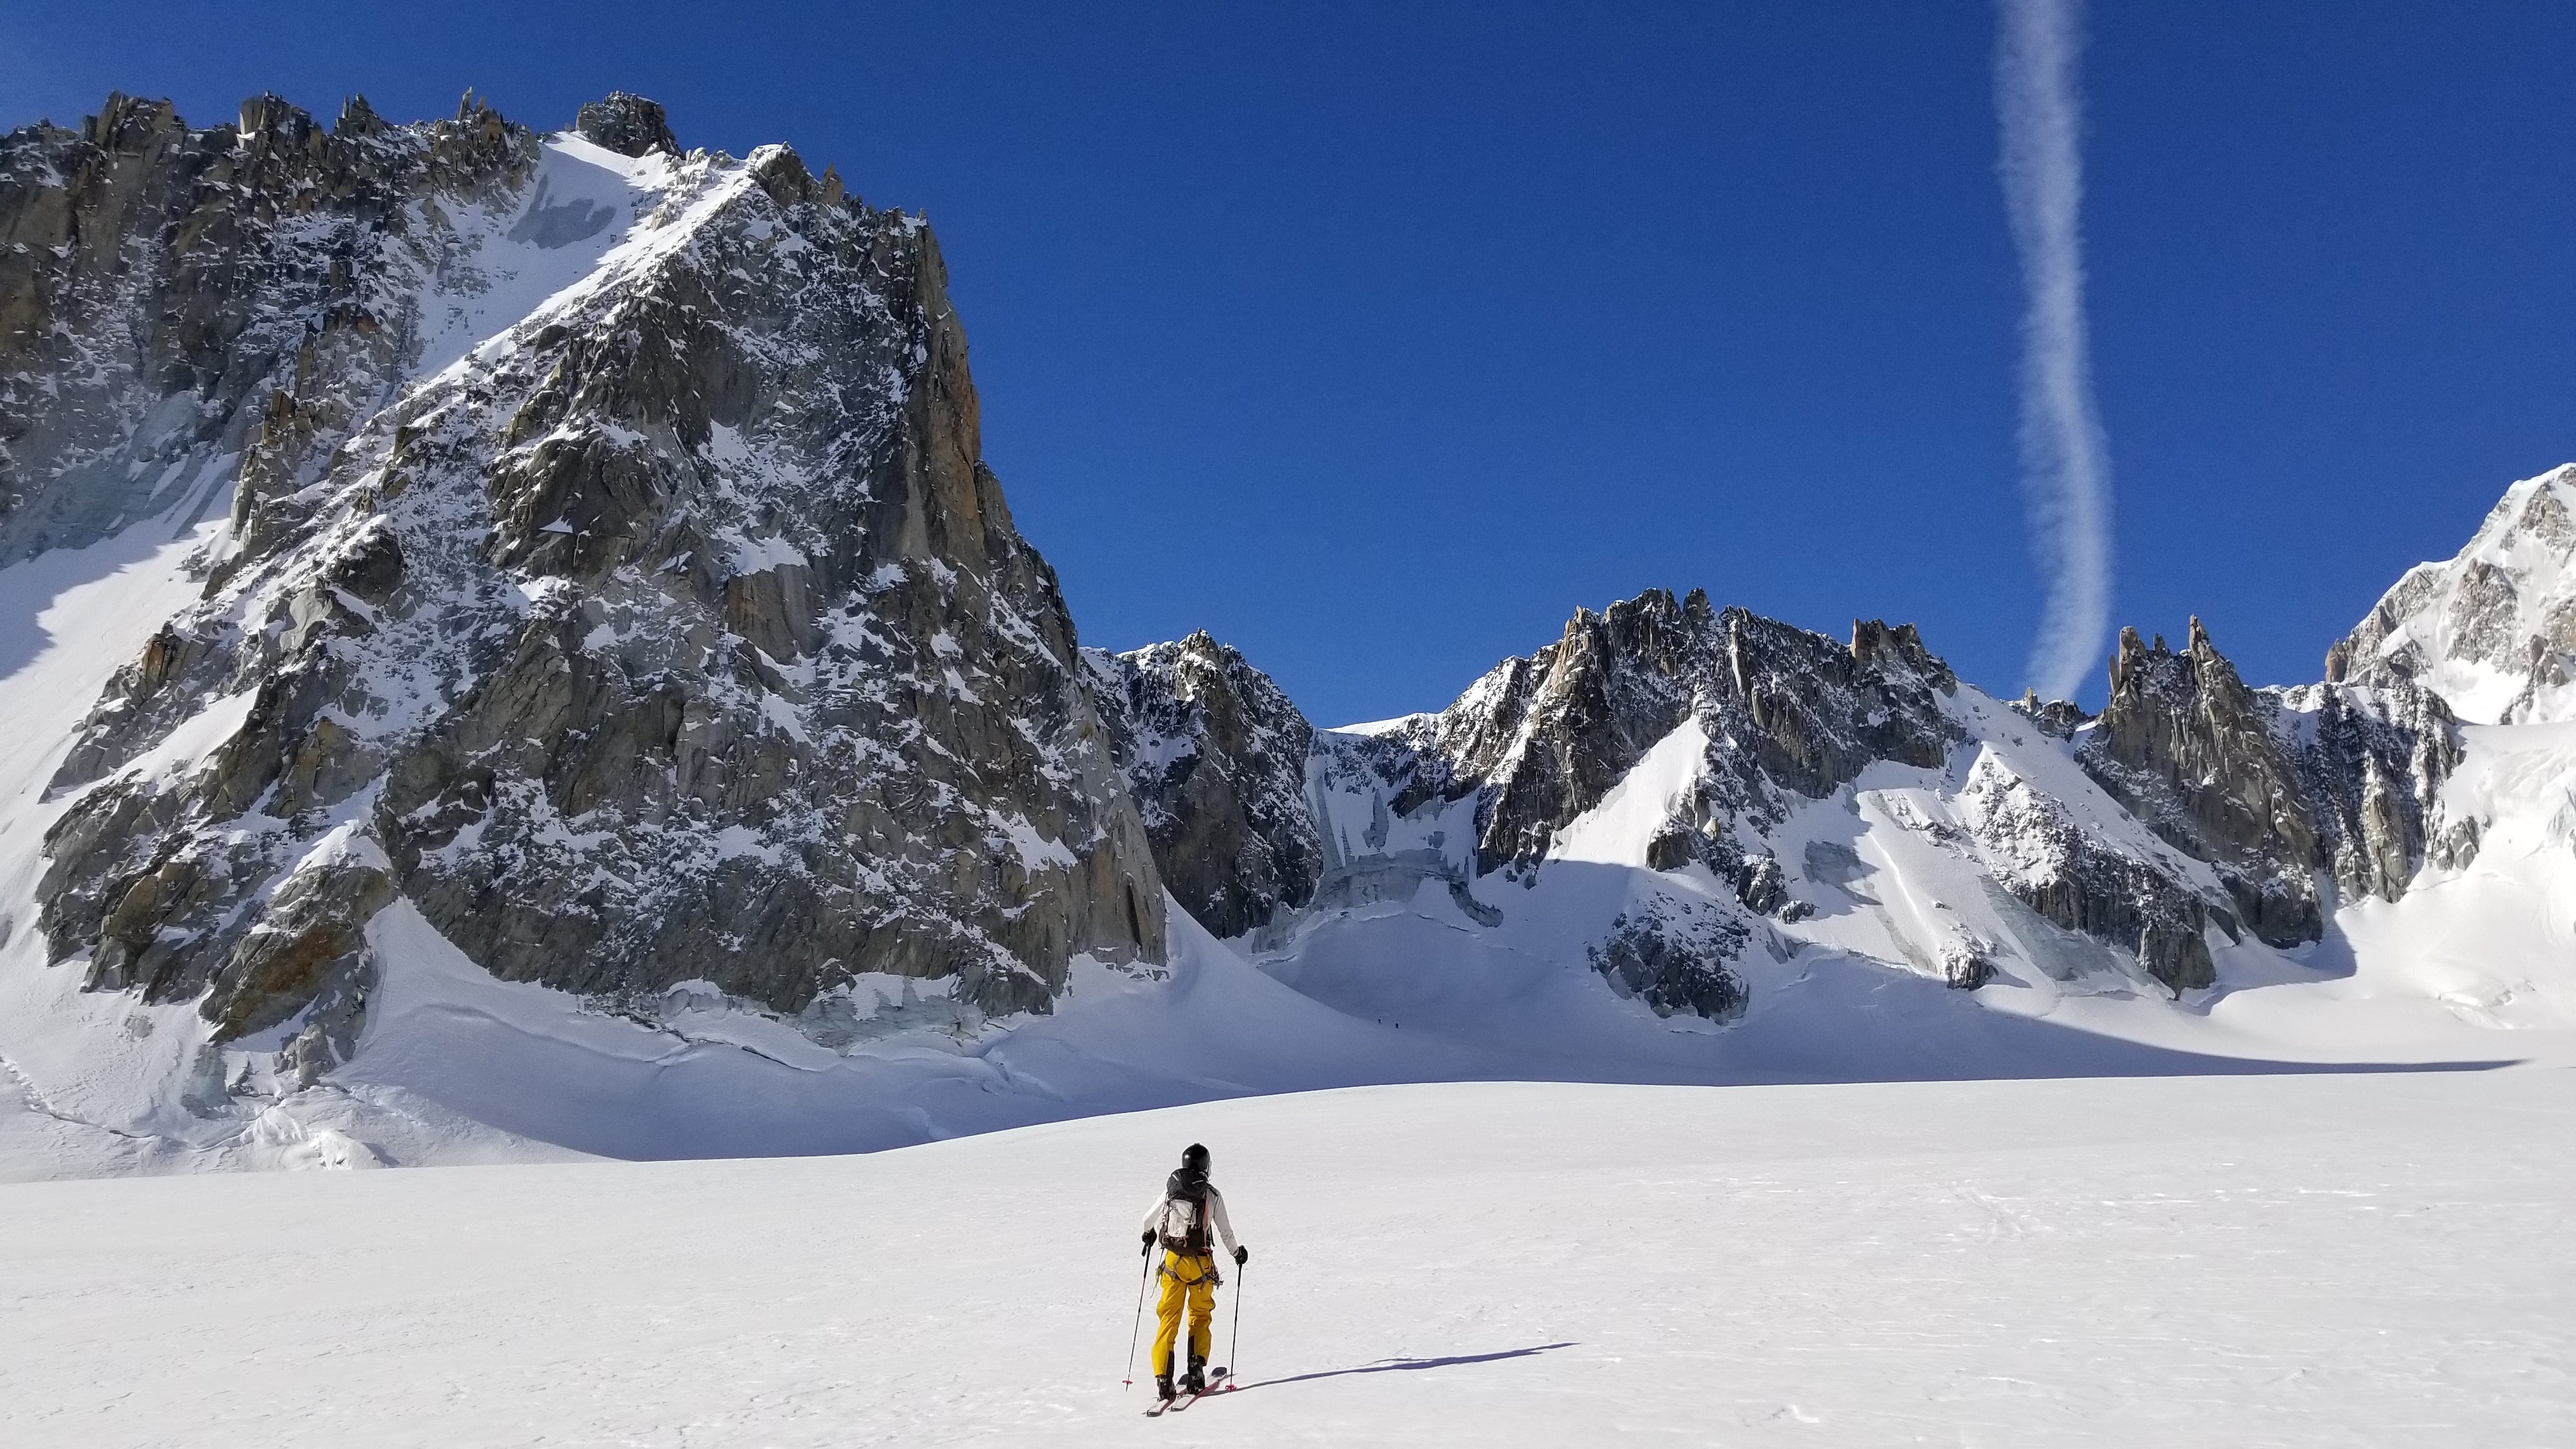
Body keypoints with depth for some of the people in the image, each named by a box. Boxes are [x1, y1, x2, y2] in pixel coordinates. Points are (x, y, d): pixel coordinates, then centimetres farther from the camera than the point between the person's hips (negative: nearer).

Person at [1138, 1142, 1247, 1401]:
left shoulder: (1170, 1190, 0)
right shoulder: (1212, 1195, -6)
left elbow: (1148, 1219, 11)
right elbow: (1225, 1231, -1)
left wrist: (1149, 1234, 34)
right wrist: (1237, 1252, 18)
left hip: (1173, 1261, 1)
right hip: (1201, 1263, -1)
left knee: (1169, 1318, 7)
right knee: (1200, 1317, 16)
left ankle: (1163, 1376, -3)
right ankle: (1196, 1371, 5)